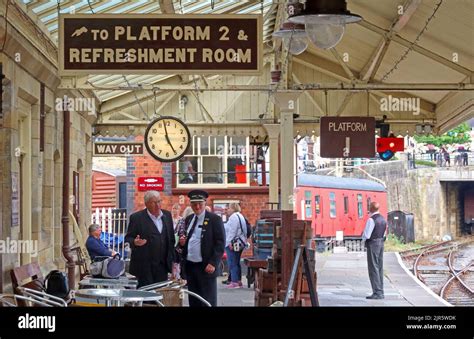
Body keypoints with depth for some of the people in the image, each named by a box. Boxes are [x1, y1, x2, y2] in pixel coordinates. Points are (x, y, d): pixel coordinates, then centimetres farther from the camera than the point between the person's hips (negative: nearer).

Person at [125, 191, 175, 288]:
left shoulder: (167, 215, 11)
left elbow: (171, 239, 17)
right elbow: (128, 238, -3)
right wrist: (135, 242, -25)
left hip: (162, 266, 5)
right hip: (144, 267, -4)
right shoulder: (136, 217, -4)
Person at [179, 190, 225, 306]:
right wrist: (182, 242, 0)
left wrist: (213, 264, -17)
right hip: (189, 266, 6)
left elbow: (220, 243, -10)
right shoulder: (188, 219, 14)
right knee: (193, 301, 9)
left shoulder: (214, 219, -6)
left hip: (206, 267, -6)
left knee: (208, 301, -2)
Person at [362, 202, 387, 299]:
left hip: (372, 244, -9)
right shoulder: (383, 219, 10)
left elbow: (366, 235, -18)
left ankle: (377, 292, -8)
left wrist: (363, 236, 2)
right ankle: (380, 292, 15)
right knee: (379, 268, 12)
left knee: (373, 269, -6)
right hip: (381, 243, 9)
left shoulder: (371, 219, -18)